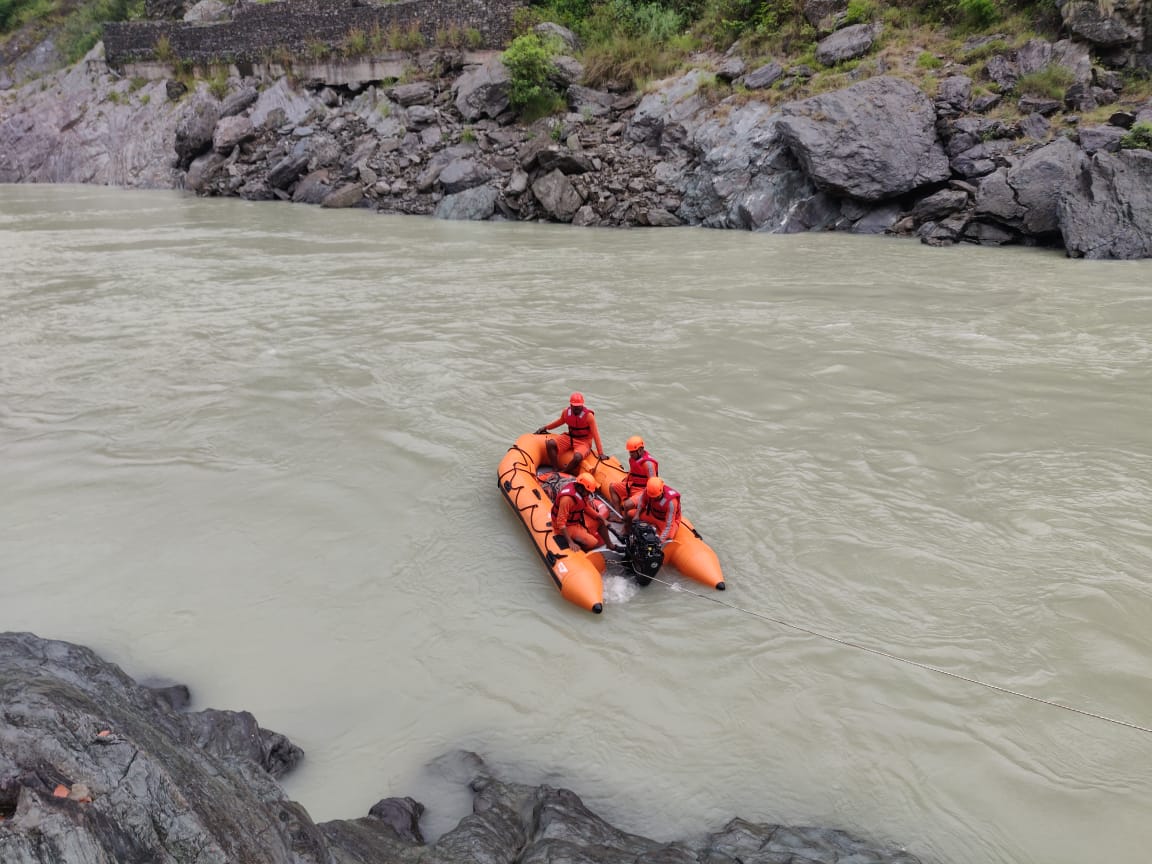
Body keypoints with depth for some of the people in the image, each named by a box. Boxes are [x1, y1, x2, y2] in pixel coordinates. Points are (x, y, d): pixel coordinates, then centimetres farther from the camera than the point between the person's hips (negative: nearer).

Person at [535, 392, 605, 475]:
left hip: (583, 442, -5)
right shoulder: (566, 412, -6)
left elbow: (595, 434, -19)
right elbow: (560, 421, 19)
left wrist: (600, 453, -19)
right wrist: (545, 427, 20)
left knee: (577, 457, -36)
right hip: (570, 437, 5)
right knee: (550, 443, -19)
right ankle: (556, 469, -15)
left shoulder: (589, 416, -20)